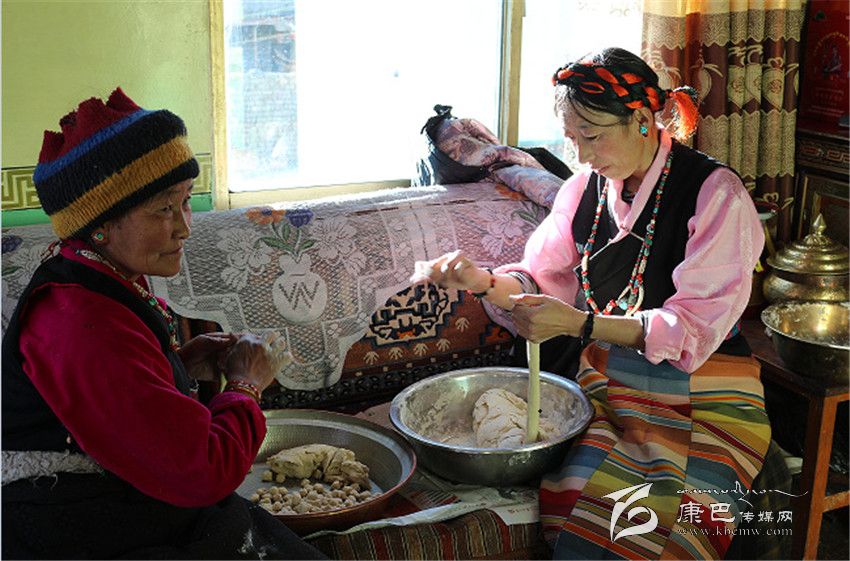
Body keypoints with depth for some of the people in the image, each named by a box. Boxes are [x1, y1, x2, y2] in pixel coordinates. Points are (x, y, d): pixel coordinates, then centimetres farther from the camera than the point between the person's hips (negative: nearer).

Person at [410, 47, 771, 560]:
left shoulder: (715, 192, -10)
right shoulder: (585, 188, 8)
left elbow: (695, 326, -16)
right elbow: (542, 280, 13)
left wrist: (579, 323, -25)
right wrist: (483, 281, -9)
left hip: (701, 398, -4)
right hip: (607, 383, 4)